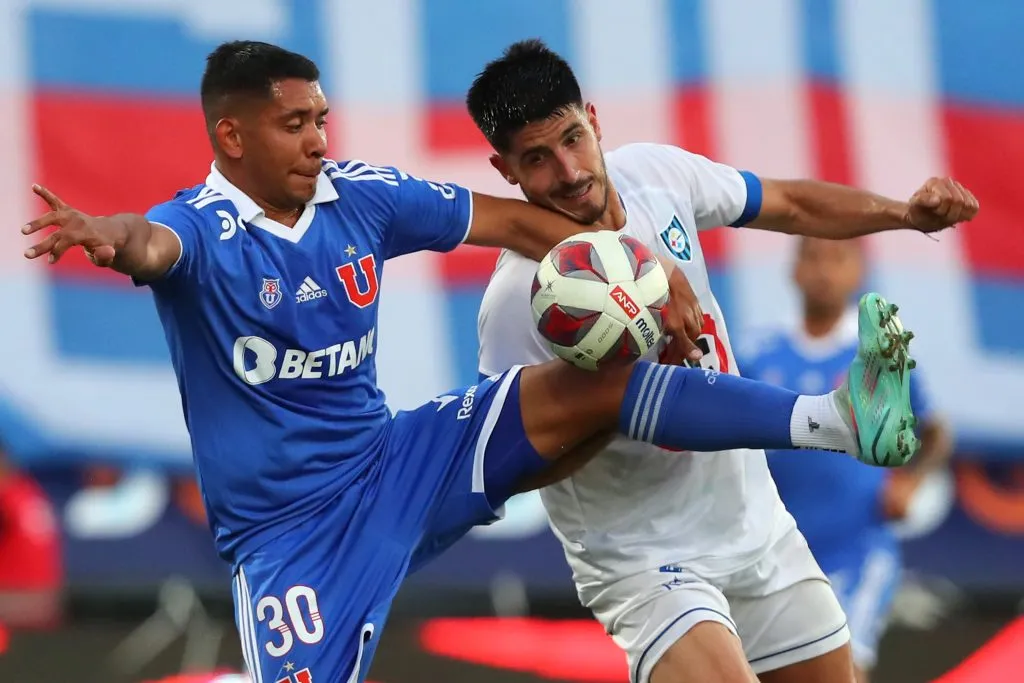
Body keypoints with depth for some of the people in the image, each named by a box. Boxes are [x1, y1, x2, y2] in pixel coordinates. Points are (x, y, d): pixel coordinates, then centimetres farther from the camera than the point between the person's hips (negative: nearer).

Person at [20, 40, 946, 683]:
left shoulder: (359, 195, 0)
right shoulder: (201, 228, -16)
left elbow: (508, 223, 8)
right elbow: (152, 245, -42)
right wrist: (109, 237, -67)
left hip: (393, 463, 5)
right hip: (289, 529, -5)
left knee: (584, 387, -8)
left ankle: (839, 421, -13)